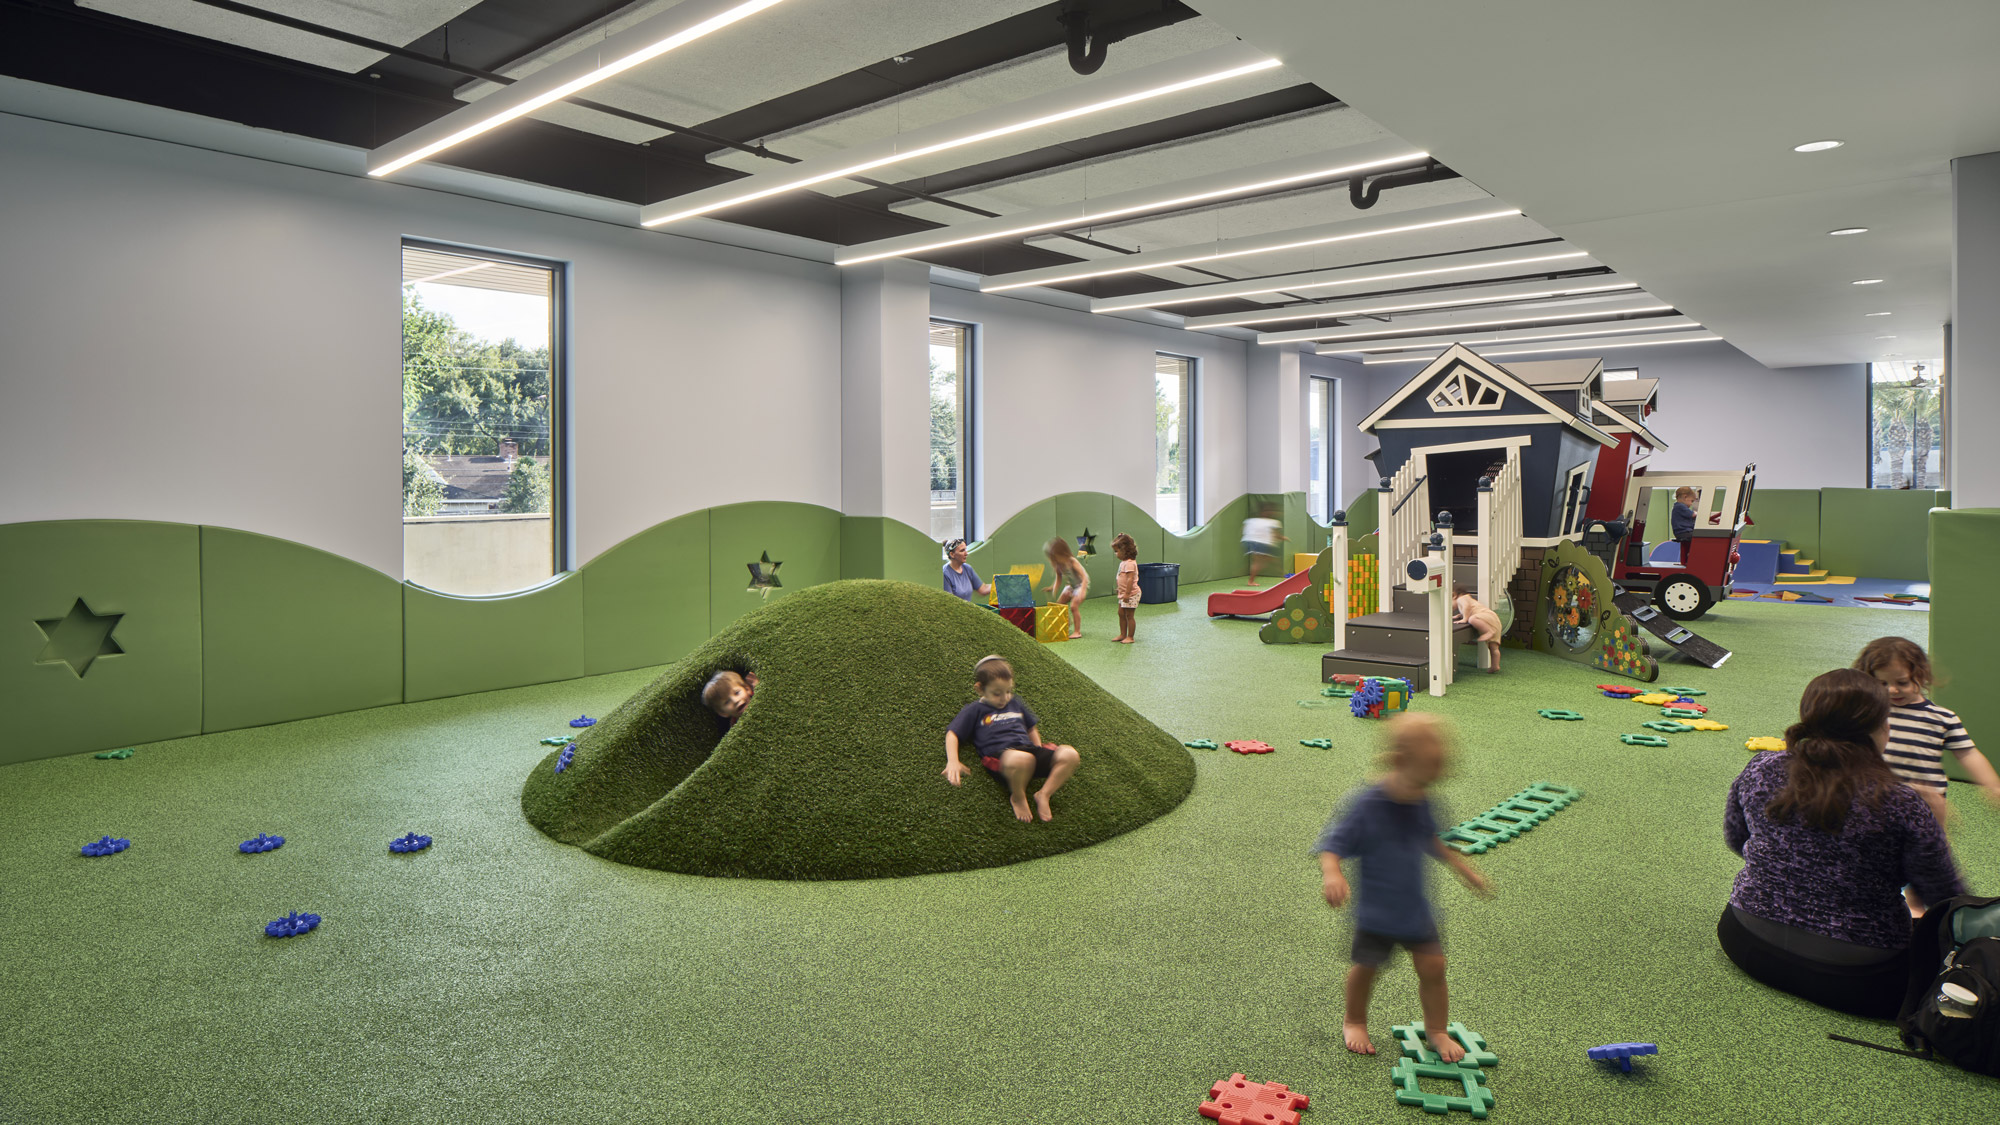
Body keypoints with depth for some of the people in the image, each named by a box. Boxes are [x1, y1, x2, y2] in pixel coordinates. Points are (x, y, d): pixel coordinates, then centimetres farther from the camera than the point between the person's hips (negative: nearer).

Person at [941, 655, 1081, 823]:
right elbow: (952, 734, 8)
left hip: (1028, 748, 5)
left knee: (1070, 754, -23)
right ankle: (1018, 798, -13)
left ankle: (1044, 794, -8)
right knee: (1020, 759, -44)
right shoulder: (975, 710, 14)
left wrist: (1041, 758, 21)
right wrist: (952, 762, -9)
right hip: (999, 757, -5)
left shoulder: (1016, 703, 28)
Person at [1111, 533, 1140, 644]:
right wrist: (1120, 589, 24)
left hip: (1131, 594, -10)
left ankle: (1130, 637, 6)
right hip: (1124, 593, 10)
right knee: (1121, 613, 14)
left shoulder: (1129, 563, -21)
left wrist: (1127, 593, -27)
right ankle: (1123, 635, 23)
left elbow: (1130, 579, -26)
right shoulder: (1123, 562, 11)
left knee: (1129, 615, -2)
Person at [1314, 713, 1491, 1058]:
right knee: (1365, 968, 9)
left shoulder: (1421, 803, -6)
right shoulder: (1364, 806, -25)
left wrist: (1462, 867, 19)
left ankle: (1436, 1030, 31)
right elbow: (1331, 846, -24)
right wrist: (1332, 874, -44)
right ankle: (1354, 1022, 37)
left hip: (1415, 908, 5)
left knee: (1432, 965, 6)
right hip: (1375, 912, -4)